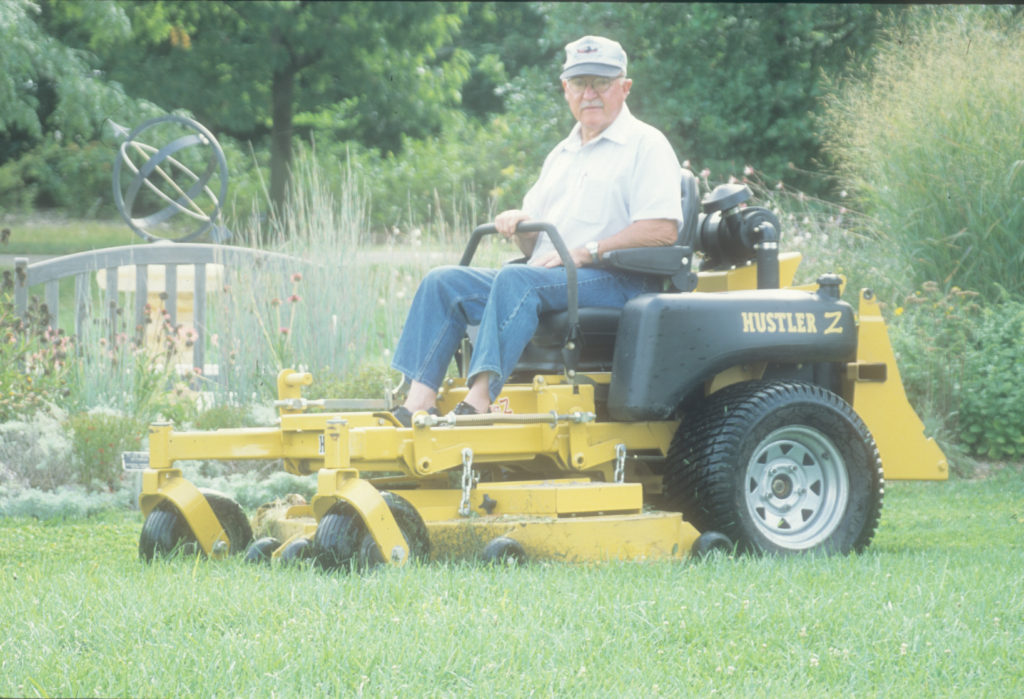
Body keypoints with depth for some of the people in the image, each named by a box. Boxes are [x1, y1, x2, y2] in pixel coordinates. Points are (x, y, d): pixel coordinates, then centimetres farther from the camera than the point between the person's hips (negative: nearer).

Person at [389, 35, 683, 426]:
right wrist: (520, 224, 2)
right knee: (443, 283, -8)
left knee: (517, 280, -35)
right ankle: (419, 400, -23)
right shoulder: (561, 156, 27)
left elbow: (662, 230, -12)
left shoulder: (645, 145, 3)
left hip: (616, 281, -8)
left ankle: (479, 400, -47)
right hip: (545, 280, 8)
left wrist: (586, 252, -17)